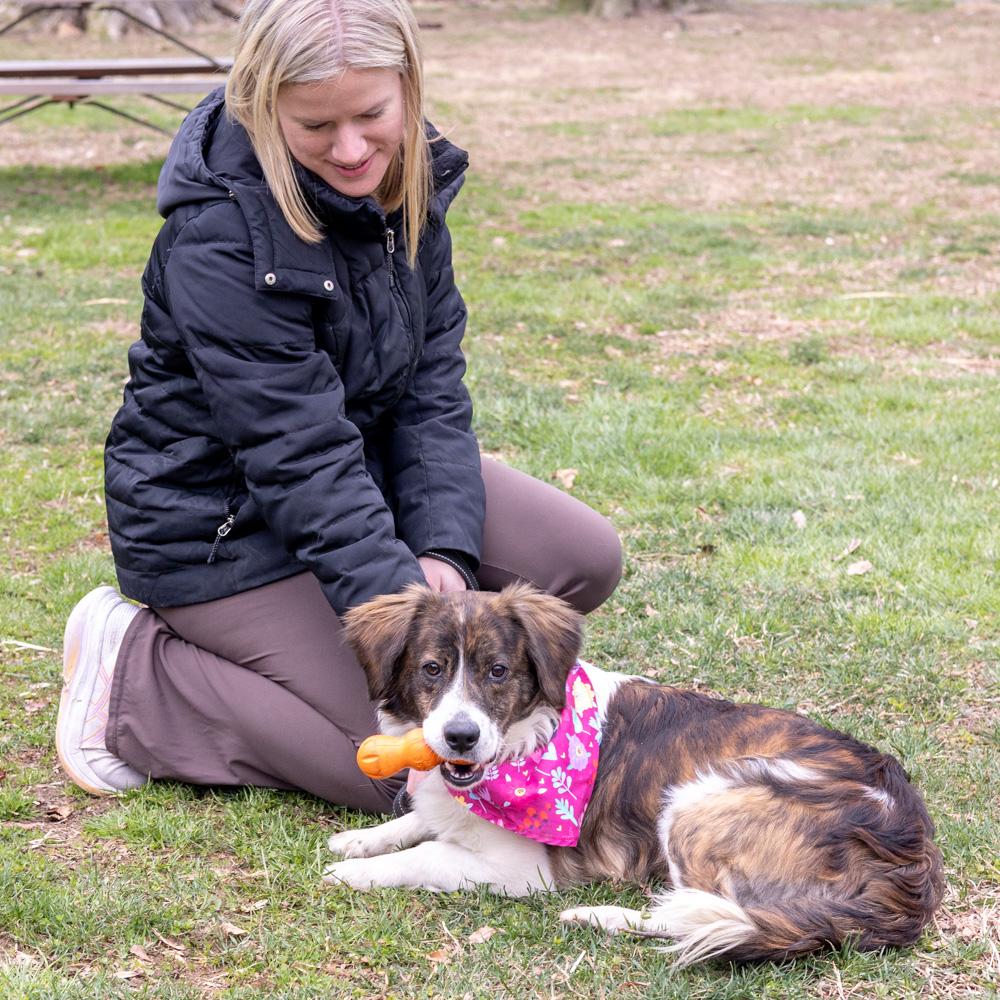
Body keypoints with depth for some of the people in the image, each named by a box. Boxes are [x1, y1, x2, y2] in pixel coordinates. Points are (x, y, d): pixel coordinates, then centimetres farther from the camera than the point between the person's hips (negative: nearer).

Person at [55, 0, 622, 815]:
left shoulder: (410, 176, -6)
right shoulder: (220, 240, -29)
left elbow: (433, 380, -3)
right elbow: (302, 458, -30)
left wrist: (444, 548, -16)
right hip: (221, 524, -8)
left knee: (585, 560, -2)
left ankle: (326, 646, 10)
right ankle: (133, 673, -1)